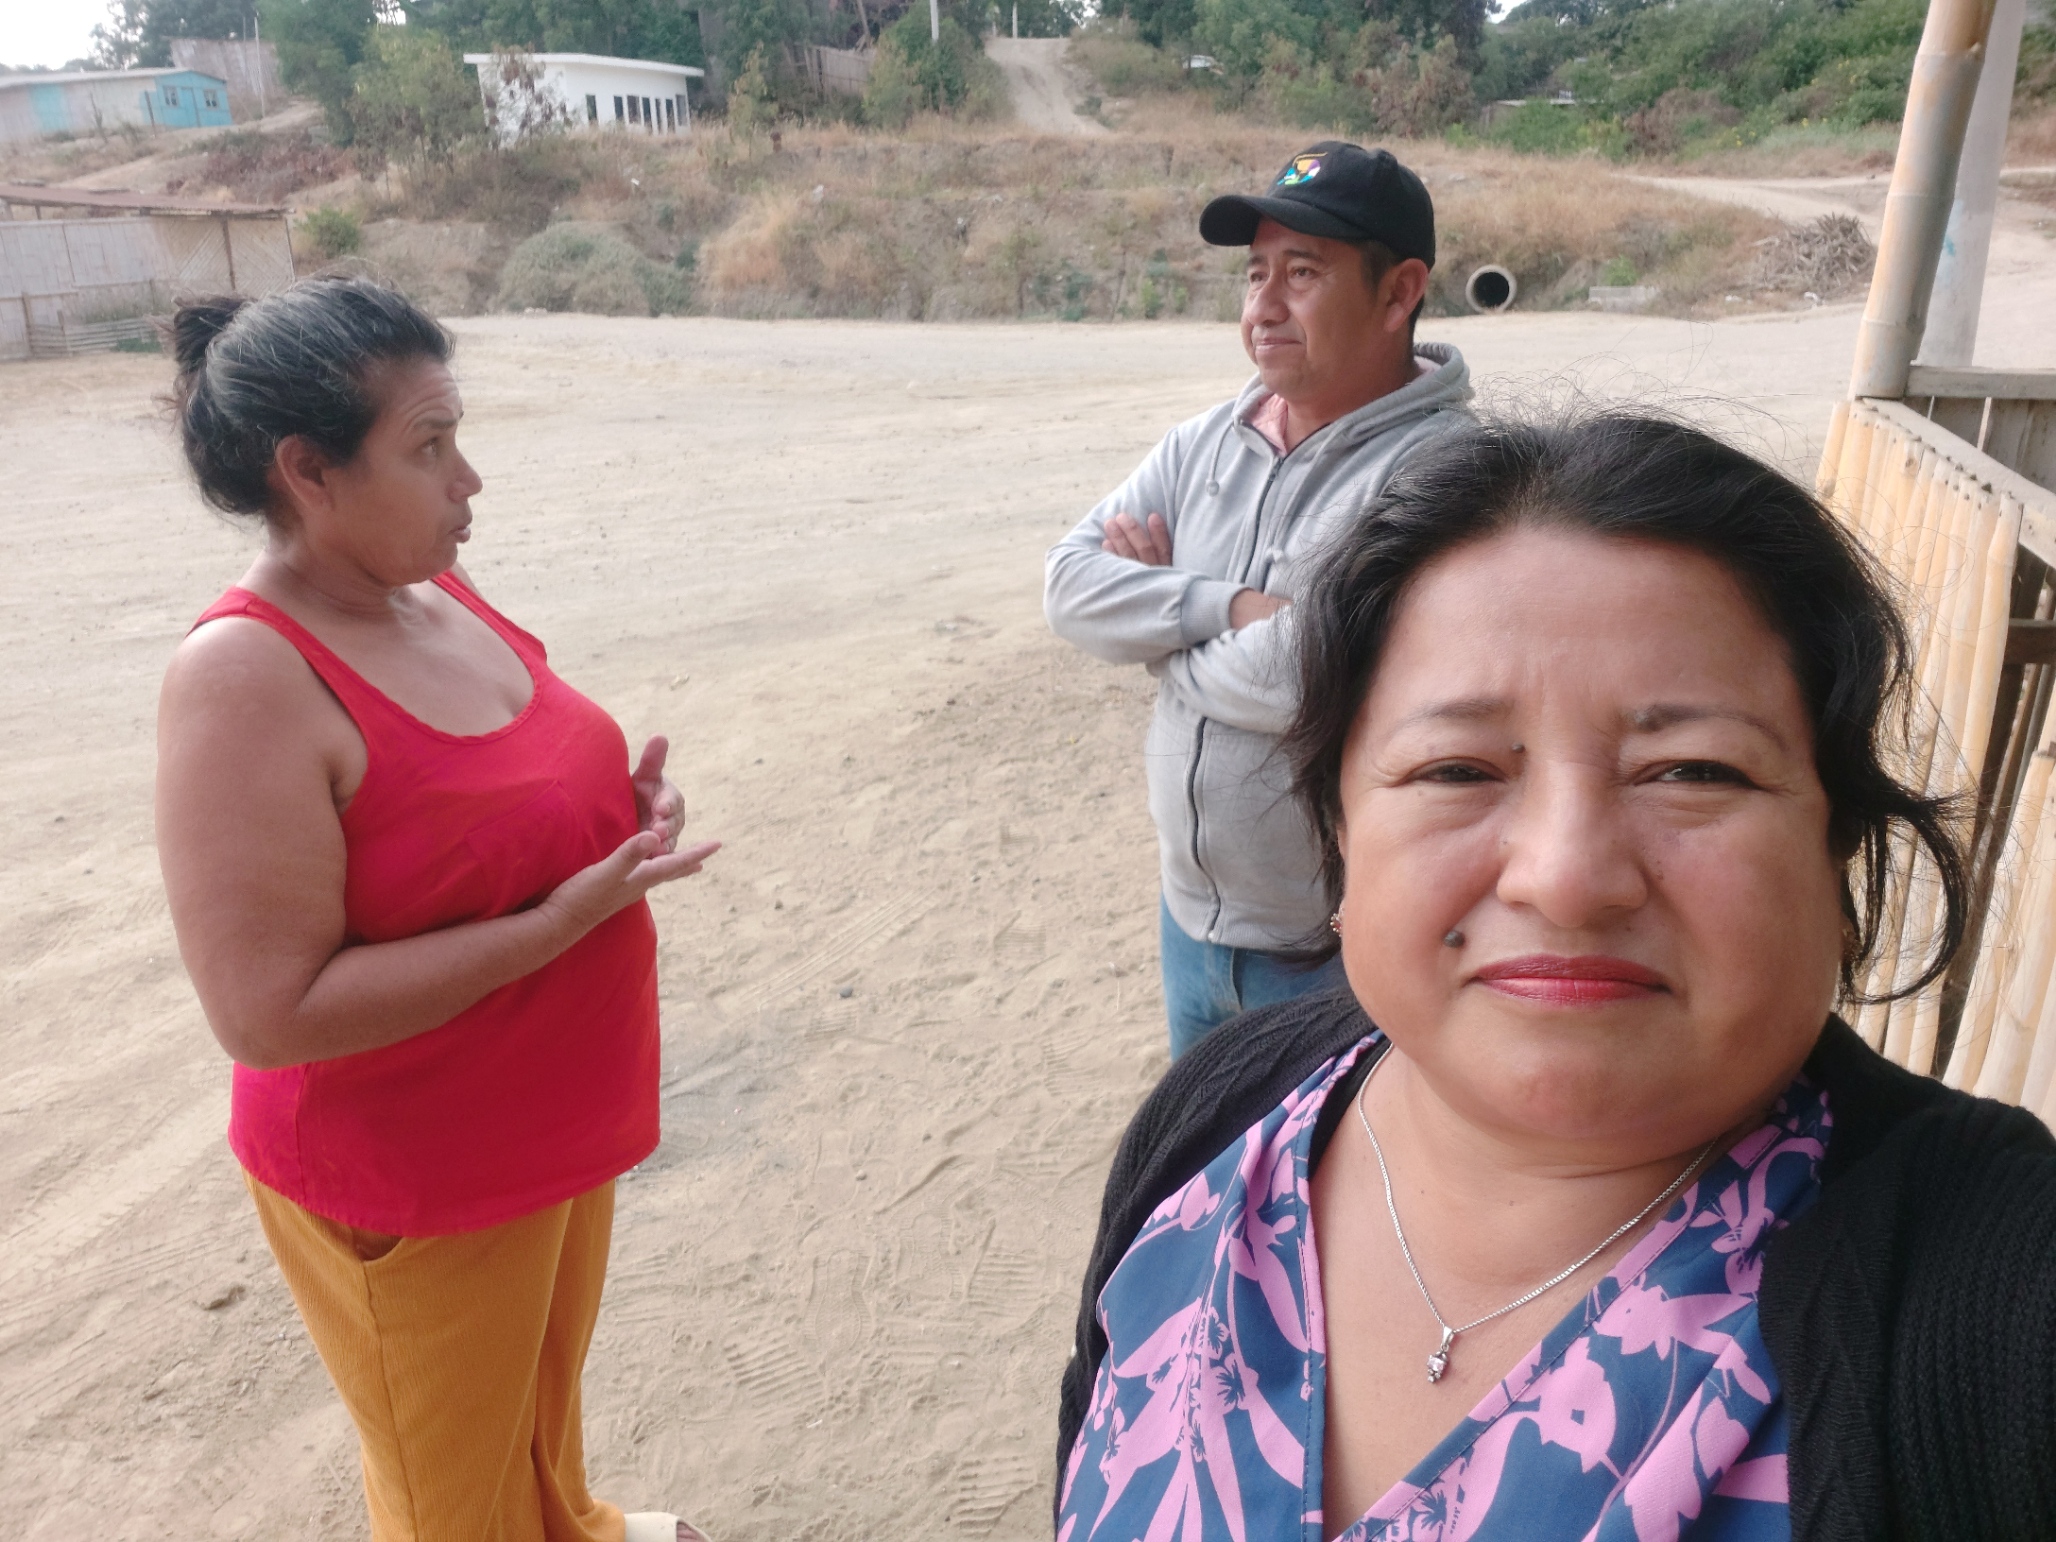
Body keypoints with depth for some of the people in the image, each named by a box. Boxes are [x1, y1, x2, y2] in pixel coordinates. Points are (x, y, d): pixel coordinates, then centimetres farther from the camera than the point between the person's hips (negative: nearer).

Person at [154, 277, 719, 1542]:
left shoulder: (441, 596, -2)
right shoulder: (248, 678, -26)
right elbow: (271, 1014, -27)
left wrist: (621, 810, -7)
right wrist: (563, 918, -29)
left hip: (561, 1126, 7)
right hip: (417, 1188, -7)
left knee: (546, 1394, 31)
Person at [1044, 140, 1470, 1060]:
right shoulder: (1205, 444, 3)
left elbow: (1309, 674, -29)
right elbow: (1070, 585, -6)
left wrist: (1157, 617, -11)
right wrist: (1230, 606, -21)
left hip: (1343, 951, -7)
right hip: (1191, 919, 7)